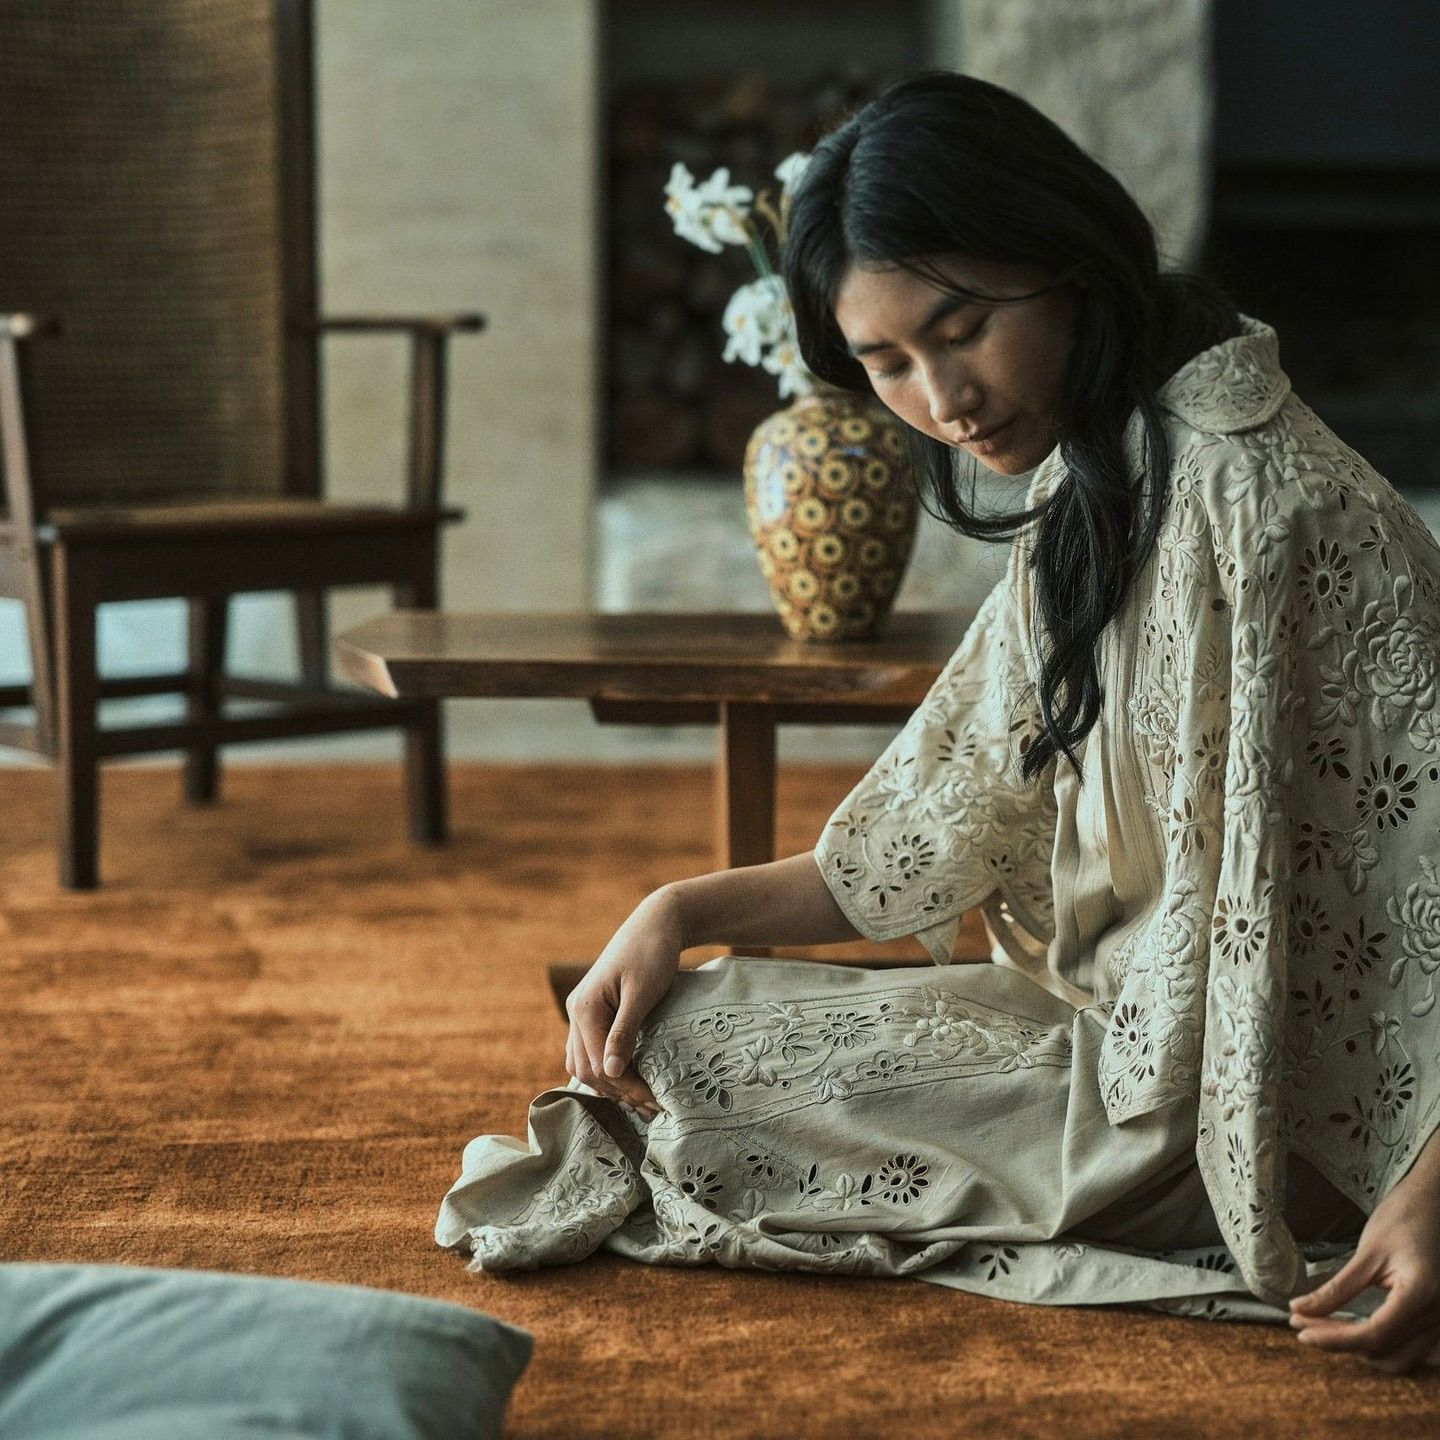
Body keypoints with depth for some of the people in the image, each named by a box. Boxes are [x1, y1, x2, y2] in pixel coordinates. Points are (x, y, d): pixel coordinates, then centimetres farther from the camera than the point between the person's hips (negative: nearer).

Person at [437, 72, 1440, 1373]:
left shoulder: (1245, 495, -22)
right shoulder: (1090, 504, 10)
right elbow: (943, 837, 11)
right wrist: (683, 911, 0)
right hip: (1140, 1034, 9)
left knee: (686, 1046, -9)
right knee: (648, 1014, 14)